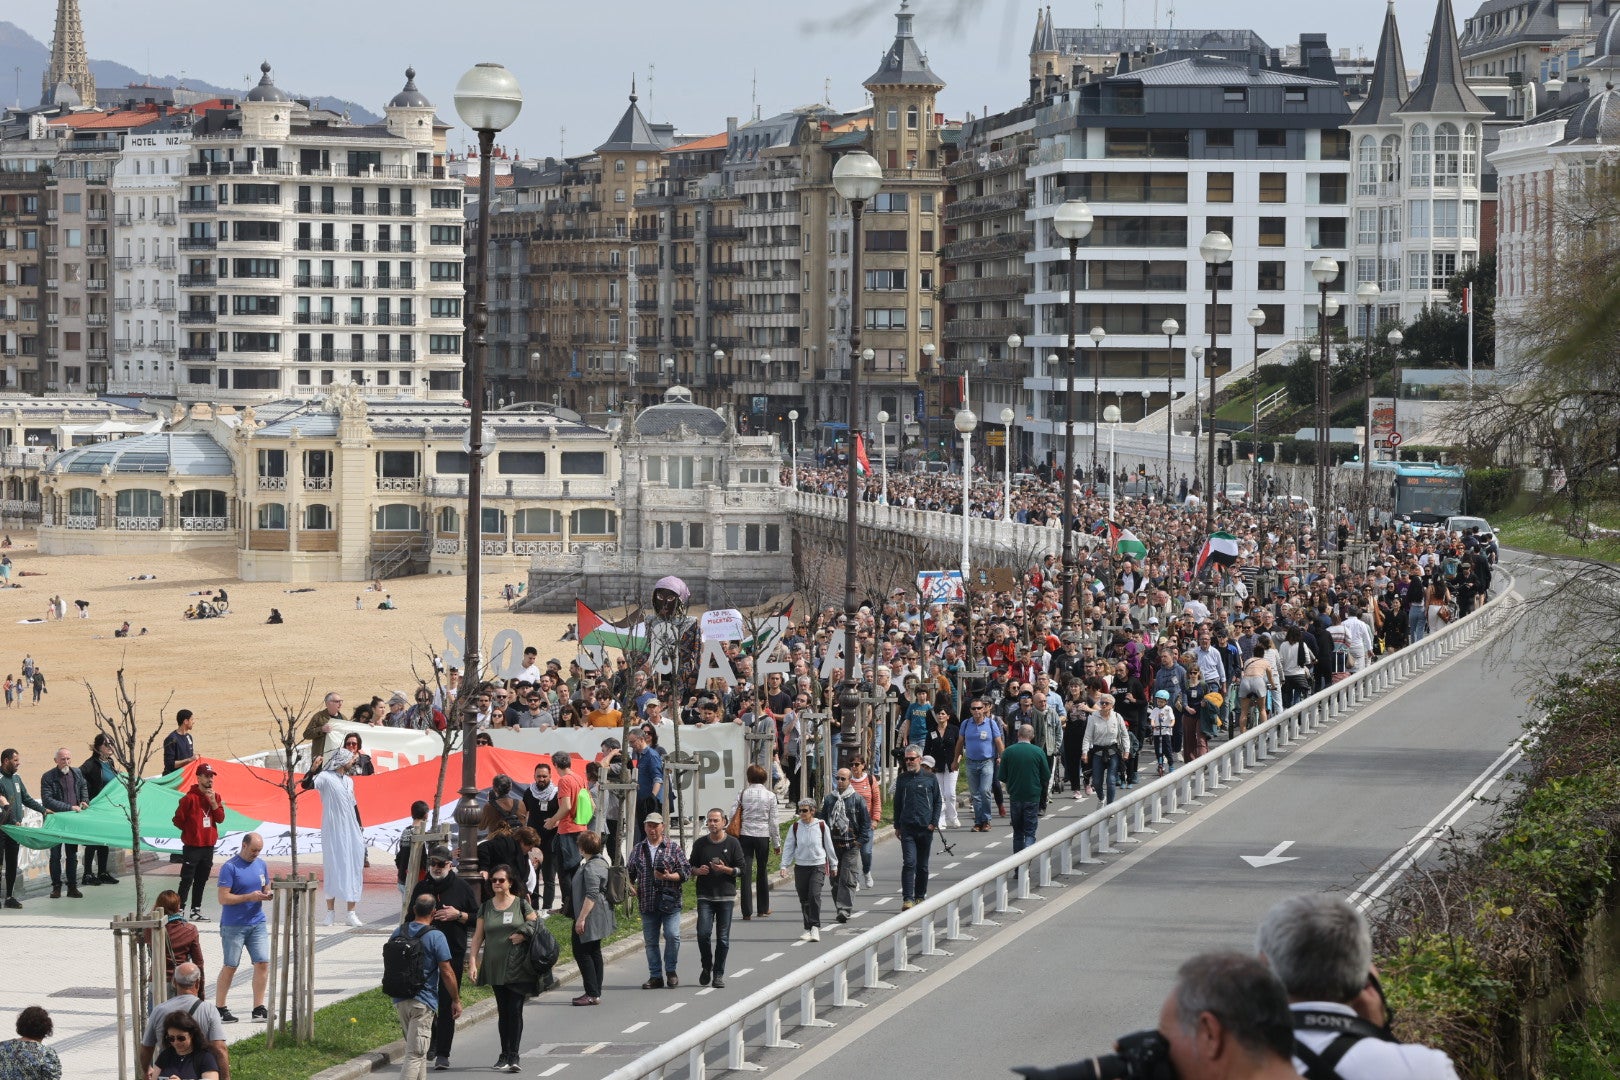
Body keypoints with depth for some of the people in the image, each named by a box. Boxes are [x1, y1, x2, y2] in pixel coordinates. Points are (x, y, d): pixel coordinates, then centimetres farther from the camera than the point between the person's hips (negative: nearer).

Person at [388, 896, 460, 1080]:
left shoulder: (398, 933, 6)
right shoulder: (435, 937, -12)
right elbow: (447, 972, -11)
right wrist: (456, 1000, 0)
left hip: (399, 1000, 6)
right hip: (423, 1002, -6)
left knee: (418, 1051, 22)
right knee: (415, 1054, -7)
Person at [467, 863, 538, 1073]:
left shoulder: (521, 905, 1)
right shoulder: (486, 907, 8)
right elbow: (478, 937, 8)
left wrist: (524, 935, -11)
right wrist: (472, 962, 0)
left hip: (517, 967, -3)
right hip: (495, 967, 3)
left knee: (515, 1010, -9)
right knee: (503, 1011, 8)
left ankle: (514, 1056, -9)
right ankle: (504, 1054, 15)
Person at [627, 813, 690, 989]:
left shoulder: (673, 848, 4)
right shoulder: (638, 850, 14)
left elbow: (686, 870, 1)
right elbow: (630, 872, 19)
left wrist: (669, 877, -15)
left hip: (670, 901, -3)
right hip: (647, 904, 3)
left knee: (672, 935, -14)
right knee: (650, 940, 5)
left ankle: (670, 971, 5)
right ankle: (656, 976, 12)